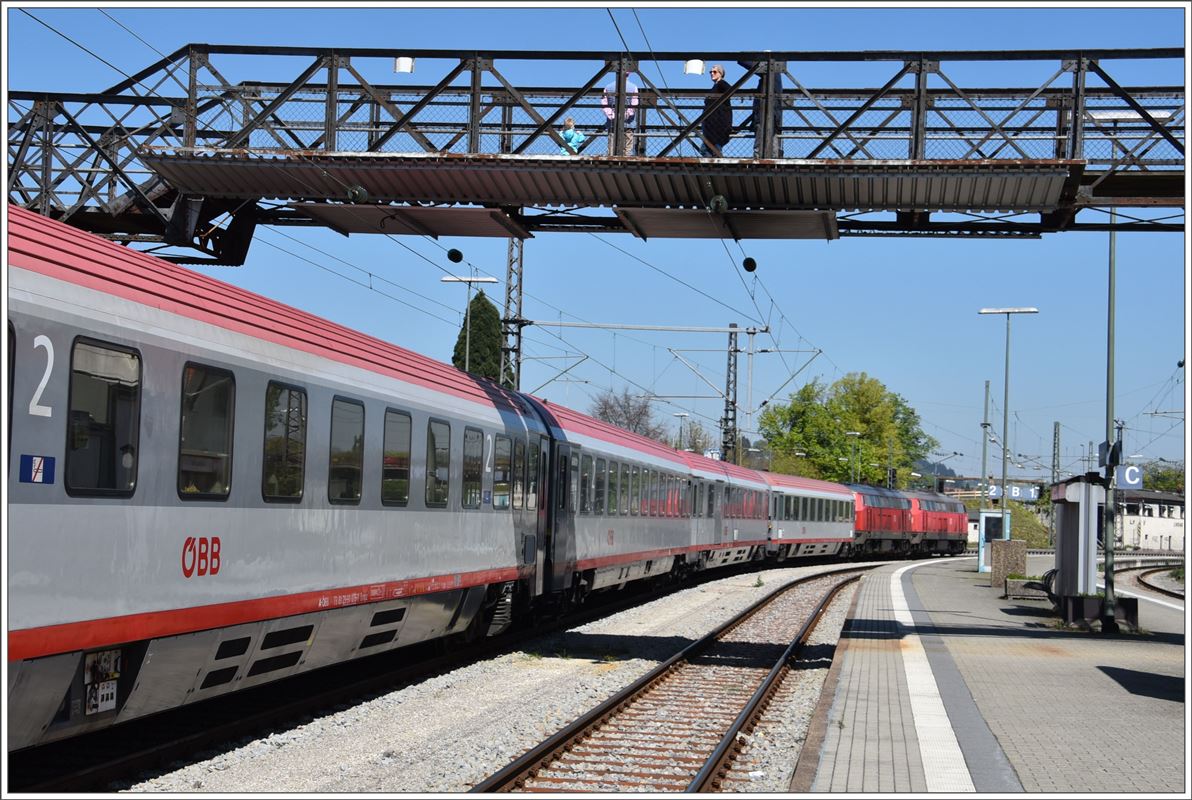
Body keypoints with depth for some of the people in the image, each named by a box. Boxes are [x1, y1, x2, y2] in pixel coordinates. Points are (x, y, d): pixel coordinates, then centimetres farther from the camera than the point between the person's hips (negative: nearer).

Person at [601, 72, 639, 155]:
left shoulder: (608, 87, 5)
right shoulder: (633, 87, -3)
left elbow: (604, 104, -1)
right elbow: (634, 106, -9)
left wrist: (612, 116, -4)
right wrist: (626, 116, -4)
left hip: (612, 124, 2)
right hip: (627, 124, -2)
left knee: (611, 149, 4)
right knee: (627, 149, 1)